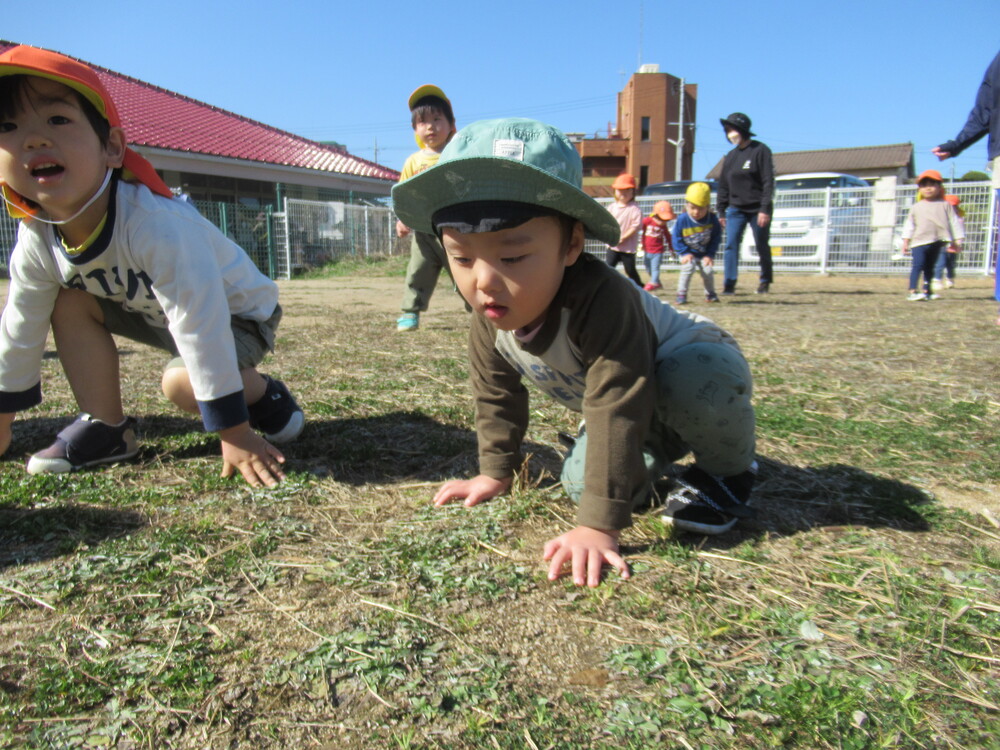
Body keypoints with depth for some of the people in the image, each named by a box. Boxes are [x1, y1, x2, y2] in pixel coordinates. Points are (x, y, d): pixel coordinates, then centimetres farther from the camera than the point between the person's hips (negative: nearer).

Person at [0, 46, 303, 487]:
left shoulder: (155, 224, -37)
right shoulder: (37, 240, -14)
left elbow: (200, 327, -39)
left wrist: (235, 435, -36)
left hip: (239, 313, -6)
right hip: (153, 313, 7)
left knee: (182, 383, -31)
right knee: (70, 302, -10)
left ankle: (263, 395, 0)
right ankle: (106, 429, 0)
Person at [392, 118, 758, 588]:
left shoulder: (601, 299, -42)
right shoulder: (490, 317, -18)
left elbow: (617, 409, -43)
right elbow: (496, 394, 0)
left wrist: (598, 526, -43)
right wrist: (495, 471, 4)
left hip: (698, 365, -6)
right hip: (637, 405, 7)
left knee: (693, 383, -39)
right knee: (580, 483, -6)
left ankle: (729, 474, -8)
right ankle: (660, 451, 22)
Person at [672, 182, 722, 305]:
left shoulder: (712, 219, -14)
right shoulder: (682, 220, -18)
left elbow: (716, 238, -6)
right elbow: (677, 239, -11)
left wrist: (710, 255, -11)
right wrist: (685, 253, -17)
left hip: (705, 254, 2)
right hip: (688, 253, -2)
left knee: (707, 271, -4)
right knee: (688, 268, -22)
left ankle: (710, 294, 22)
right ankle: (681, 294, -10)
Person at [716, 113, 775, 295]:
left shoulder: (760, 150, -6)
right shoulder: (730, 156, 11)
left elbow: (768, 182, -10)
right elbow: (723, 185, 15)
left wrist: (765, 209, -17)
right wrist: (721, 211, 11)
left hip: (758, 209, -4)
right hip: (735, 209, 4)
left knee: (762, 247, 7)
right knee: (731, 244, -9)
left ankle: (765, 280, 24)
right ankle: (729, 283, -11)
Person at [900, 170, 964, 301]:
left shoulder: (945, 205, 8)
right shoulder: (916, 207, 9)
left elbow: (954, 223, 8)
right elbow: (909, 225, 10)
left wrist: (957, 241, 3)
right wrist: (906, 242, 3)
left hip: (937, 242, 2)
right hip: (919, 241, -2)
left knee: (929, 267, 11)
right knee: (918, 265, -14)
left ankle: (927, 290, 20)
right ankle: (912, 291, -19)